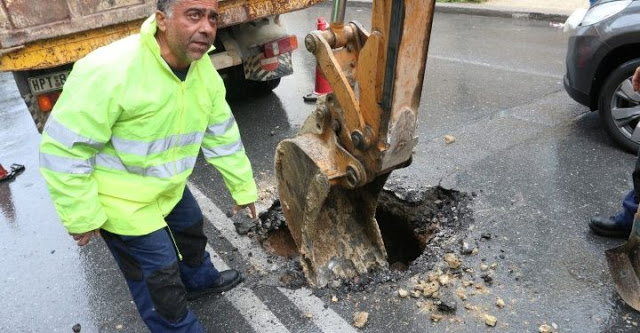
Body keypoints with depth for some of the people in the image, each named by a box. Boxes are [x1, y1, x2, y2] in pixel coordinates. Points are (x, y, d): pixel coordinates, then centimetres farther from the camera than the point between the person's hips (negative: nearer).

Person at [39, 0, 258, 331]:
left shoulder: (204, 71, -9)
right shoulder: (109, 71, -33)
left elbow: (222, 136, 2)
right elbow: (62, 148, -27)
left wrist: (243, 188, 7)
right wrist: (82, 216, -20)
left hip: (169, 185, 8)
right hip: (120, 201, -7)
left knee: (191, 228, 28)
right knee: (159, 276, 5)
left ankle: (199, 280, 58)